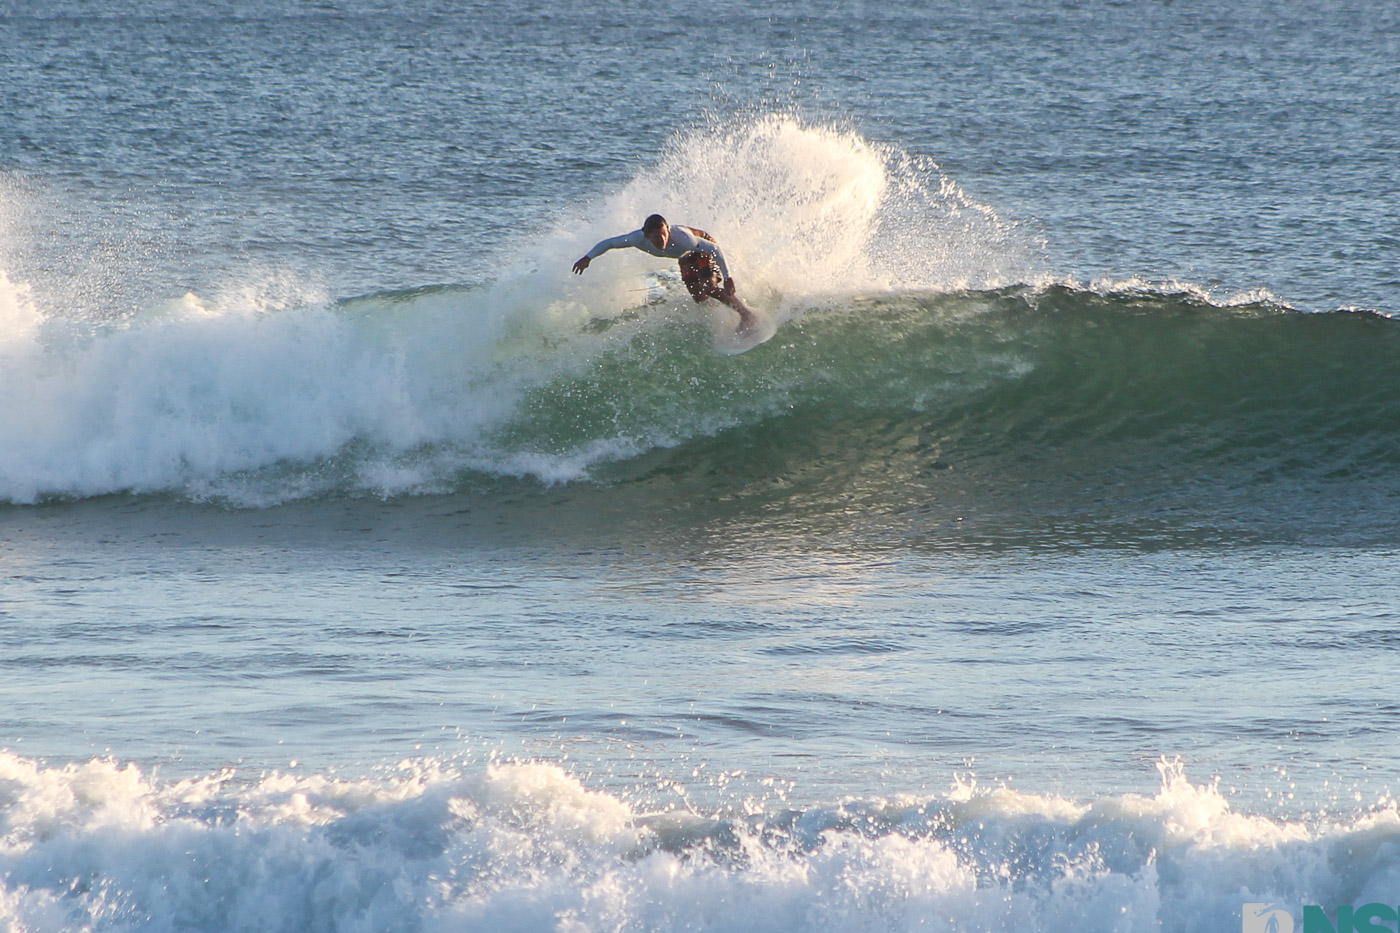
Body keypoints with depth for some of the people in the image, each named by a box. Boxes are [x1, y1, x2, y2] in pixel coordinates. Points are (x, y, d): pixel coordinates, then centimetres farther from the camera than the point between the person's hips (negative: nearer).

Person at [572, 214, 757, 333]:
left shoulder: (681, 238, -43)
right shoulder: (639, 239, -31)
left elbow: (714, 248, -33)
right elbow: (608, 243, -16)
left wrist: (727, 277, -34)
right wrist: (588, 258, -27)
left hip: (706, 250, -6)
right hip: (687, 260, 6)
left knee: (708, 287, -26)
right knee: (698, 298, 0)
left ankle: (746, 314, -14)